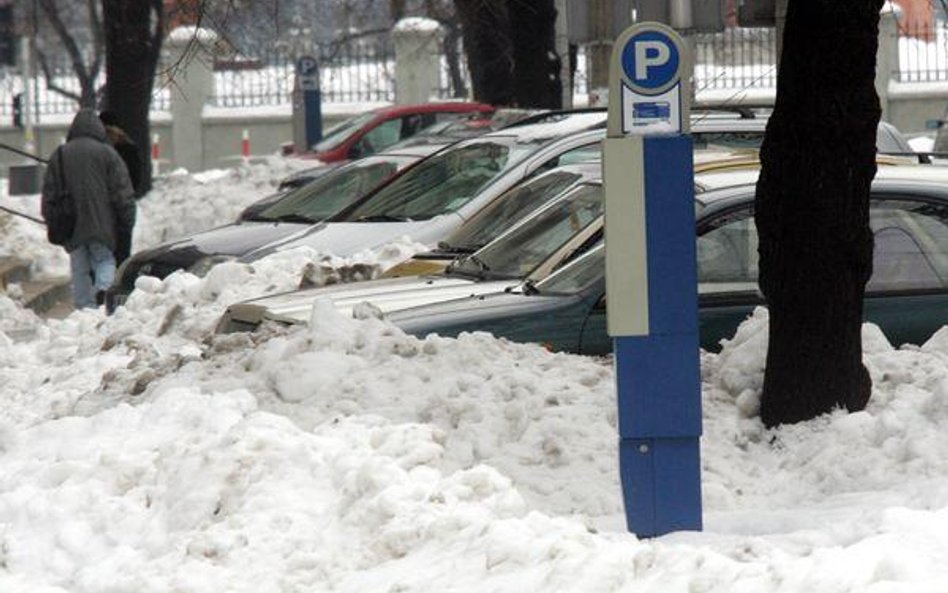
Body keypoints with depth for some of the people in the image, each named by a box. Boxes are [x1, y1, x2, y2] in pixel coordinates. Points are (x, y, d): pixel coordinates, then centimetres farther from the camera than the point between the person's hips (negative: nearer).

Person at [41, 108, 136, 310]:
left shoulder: (59, 155, 7)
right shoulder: (107, 153, -2)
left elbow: (49, 194, 10)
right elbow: (122, 193, -3)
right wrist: (127, 222, 4)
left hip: (71, 226, 2)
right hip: (102, 225, -2)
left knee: (80, 270, 9)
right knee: (104, 260, 8)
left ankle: (85, 306, 4)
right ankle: (103, 286, -20)